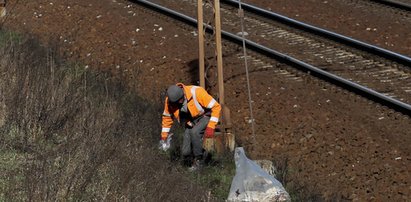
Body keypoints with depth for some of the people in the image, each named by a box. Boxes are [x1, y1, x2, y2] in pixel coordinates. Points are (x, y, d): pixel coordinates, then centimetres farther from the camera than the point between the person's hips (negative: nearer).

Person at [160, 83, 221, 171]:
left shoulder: (197, 92, -32)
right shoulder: (169, 100, -18)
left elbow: (216, 107, -26)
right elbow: (167, 117, 1)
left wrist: (210, 127, -30)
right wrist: (163, 137, 2)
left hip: (205, 116, -5)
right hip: (190, 121, 5)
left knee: (194, 132, -36)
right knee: (186, 153, -8)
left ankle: (198, 161, -20)